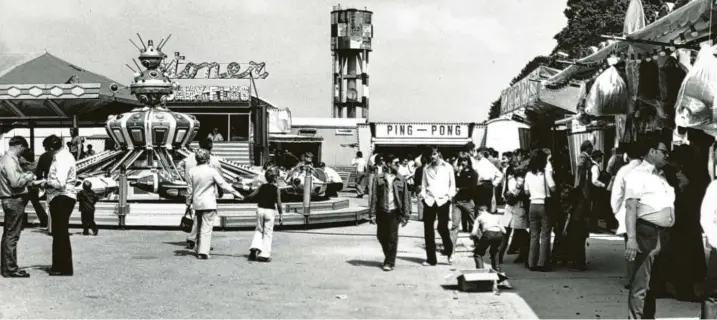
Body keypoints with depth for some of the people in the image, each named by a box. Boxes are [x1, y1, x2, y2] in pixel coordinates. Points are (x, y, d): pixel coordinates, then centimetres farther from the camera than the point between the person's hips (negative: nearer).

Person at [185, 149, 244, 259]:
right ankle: (203, 252, -9)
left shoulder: (192, 171, 1)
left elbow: (189, 189, 7)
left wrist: (188, 203, 17)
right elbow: (223, 184, -9)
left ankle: (198, 250, 25)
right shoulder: (212, 171, -10)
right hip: (209, 204, -4)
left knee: (199, 227, 18)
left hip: (197, 203, 5)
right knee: (206, 228, -3)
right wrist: (236, 193, -2)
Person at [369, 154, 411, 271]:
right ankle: (389, 257, 31)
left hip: (394, 212, -1)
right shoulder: (379, 178, 1)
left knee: (392, 238, -3)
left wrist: (406, 215, 0)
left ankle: (389, 262, 7)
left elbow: (406, 198, 5)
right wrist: (372, 214, -4)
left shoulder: (401, 180, 4)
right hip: (382, 212, 1)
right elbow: (374, 197, 1)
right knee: (381, 236, 8)